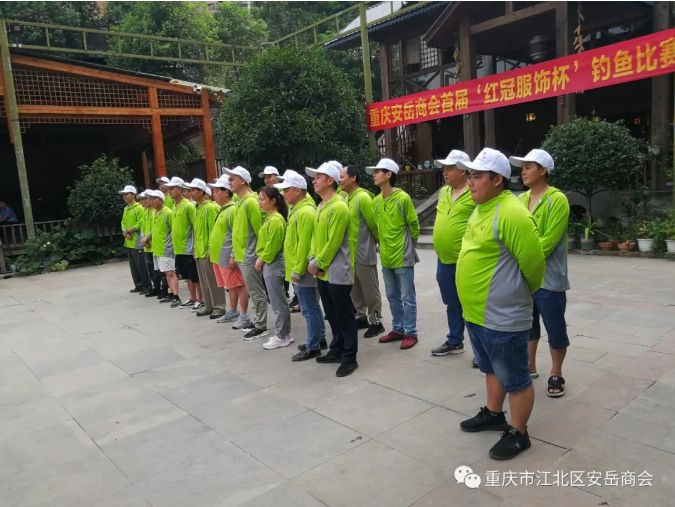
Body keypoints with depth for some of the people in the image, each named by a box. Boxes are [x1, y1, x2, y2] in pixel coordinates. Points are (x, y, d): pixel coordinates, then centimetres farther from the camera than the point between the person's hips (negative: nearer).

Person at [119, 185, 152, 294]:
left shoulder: (139, 208, -10)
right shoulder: (126, 209, 16)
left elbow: (140, 224, -17)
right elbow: (123, 223, 17)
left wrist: (129, 230, -13)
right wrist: (125, 232, -2)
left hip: (137, 241, -9)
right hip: (129, 242, 9)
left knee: (141, 265, -6)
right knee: (133, 266, 13)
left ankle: (147, 285, 1)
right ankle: (138, 285, 22)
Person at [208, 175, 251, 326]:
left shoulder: (233, 209, -15)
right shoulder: (223, 210, 16)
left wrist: (233, 256, -21)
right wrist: (211, 250, 23)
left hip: (227, 256, -10)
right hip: (219, 256, 10)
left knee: (239, 285, -2)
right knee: (231, 286, 17)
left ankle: (244, 315, 4)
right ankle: (233, 312, 27)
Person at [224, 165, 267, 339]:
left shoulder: (250, 202, -17)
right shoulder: (241, 202, 13)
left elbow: (259, 230, -17)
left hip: (249, 256, -9)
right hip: (243, 255, 9)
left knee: (256, 292, -1)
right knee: (253, 291, 17)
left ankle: (261, 326, 8)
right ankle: (257, 321, 27)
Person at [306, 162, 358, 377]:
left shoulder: (339, 207, -16)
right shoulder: (320, 207, 13)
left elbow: (333, 242, -18)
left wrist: (318, 263, -12)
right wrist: (312, 259, 2)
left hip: (337, 272, -9)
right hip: (323, 272, 9)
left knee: (345, 316, 0)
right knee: (332, 314, 18)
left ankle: (349, 358, 9)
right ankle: (337, 350, 31)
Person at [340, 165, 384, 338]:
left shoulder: (362, 197, -17)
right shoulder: (345, 198, 9)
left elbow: (373, 224, -13)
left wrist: (377, 239, 1)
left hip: (363, 252, -8)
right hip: (349, 252, 9)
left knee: (370, 290, 3)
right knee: (355, 289, 18)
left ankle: (376, 322, 14)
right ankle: (361, 317, 31)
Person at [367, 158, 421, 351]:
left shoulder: (403, 198, -14)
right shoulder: (376, 201, 5)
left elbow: (414, 225, -5)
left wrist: (409, 246, 4)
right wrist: (383, 243, 14)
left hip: (402, 257, -7)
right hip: (386, 257, 7)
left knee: (407, 297, 2)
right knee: (393, 296, 16)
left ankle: (410, 333, 13)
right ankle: (398, 329, 28)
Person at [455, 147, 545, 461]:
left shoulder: (511, 214, -23)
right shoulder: (480, 209, 9)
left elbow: (533, 263, -18)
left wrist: (522, 293, -1)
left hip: (502, 318, -10)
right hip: (476, 313, 10)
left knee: (514, 379, 9)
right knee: (492, 370, 26)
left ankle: (518, 434, 25)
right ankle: (493, 414, 44)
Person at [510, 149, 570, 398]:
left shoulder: (557, 200, -12)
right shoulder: (520, 199, 8)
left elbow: (549, 241, -18)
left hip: (548, 278, -6)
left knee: (555, 328, 6)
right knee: (527, 324, 18)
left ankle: (556, 375, 23)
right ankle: (529, 367, 34)